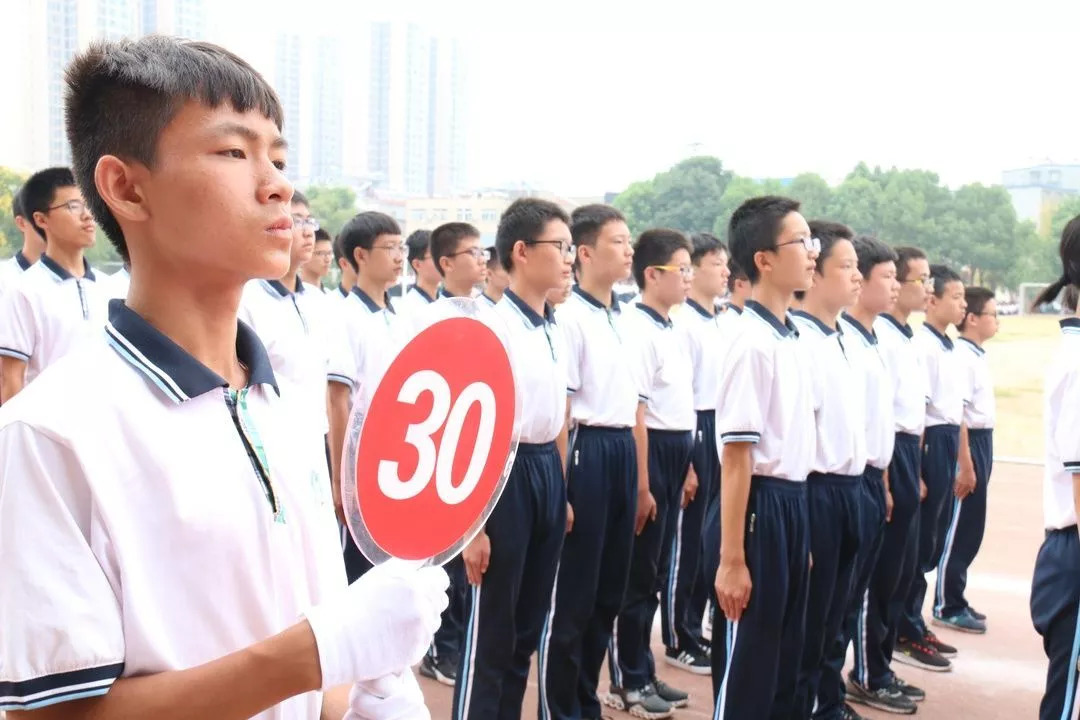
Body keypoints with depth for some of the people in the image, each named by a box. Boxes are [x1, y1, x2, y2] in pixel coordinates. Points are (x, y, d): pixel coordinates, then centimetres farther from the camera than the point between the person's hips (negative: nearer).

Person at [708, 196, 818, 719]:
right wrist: (731, 559, -19)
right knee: (745, 669, 4)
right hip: (760, 508, -9)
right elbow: (737, 457, -19)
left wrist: (799, 524, 20)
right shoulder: (754, 342, -17)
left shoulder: (792, 337, 10)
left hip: (792, 504, 9)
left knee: (784, 660, 18)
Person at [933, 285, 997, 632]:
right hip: (968, 445, -9)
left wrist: (980, 460, 15)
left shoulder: (978, 355, 13)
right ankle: (947, 607, 8)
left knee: (970, 530, 14)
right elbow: (957, 414, -20)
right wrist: (966, 465, -20)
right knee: (958, 530, -2)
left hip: (982, 443, 9)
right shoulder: (962, 355, -16)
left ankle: (955, 600, 24)